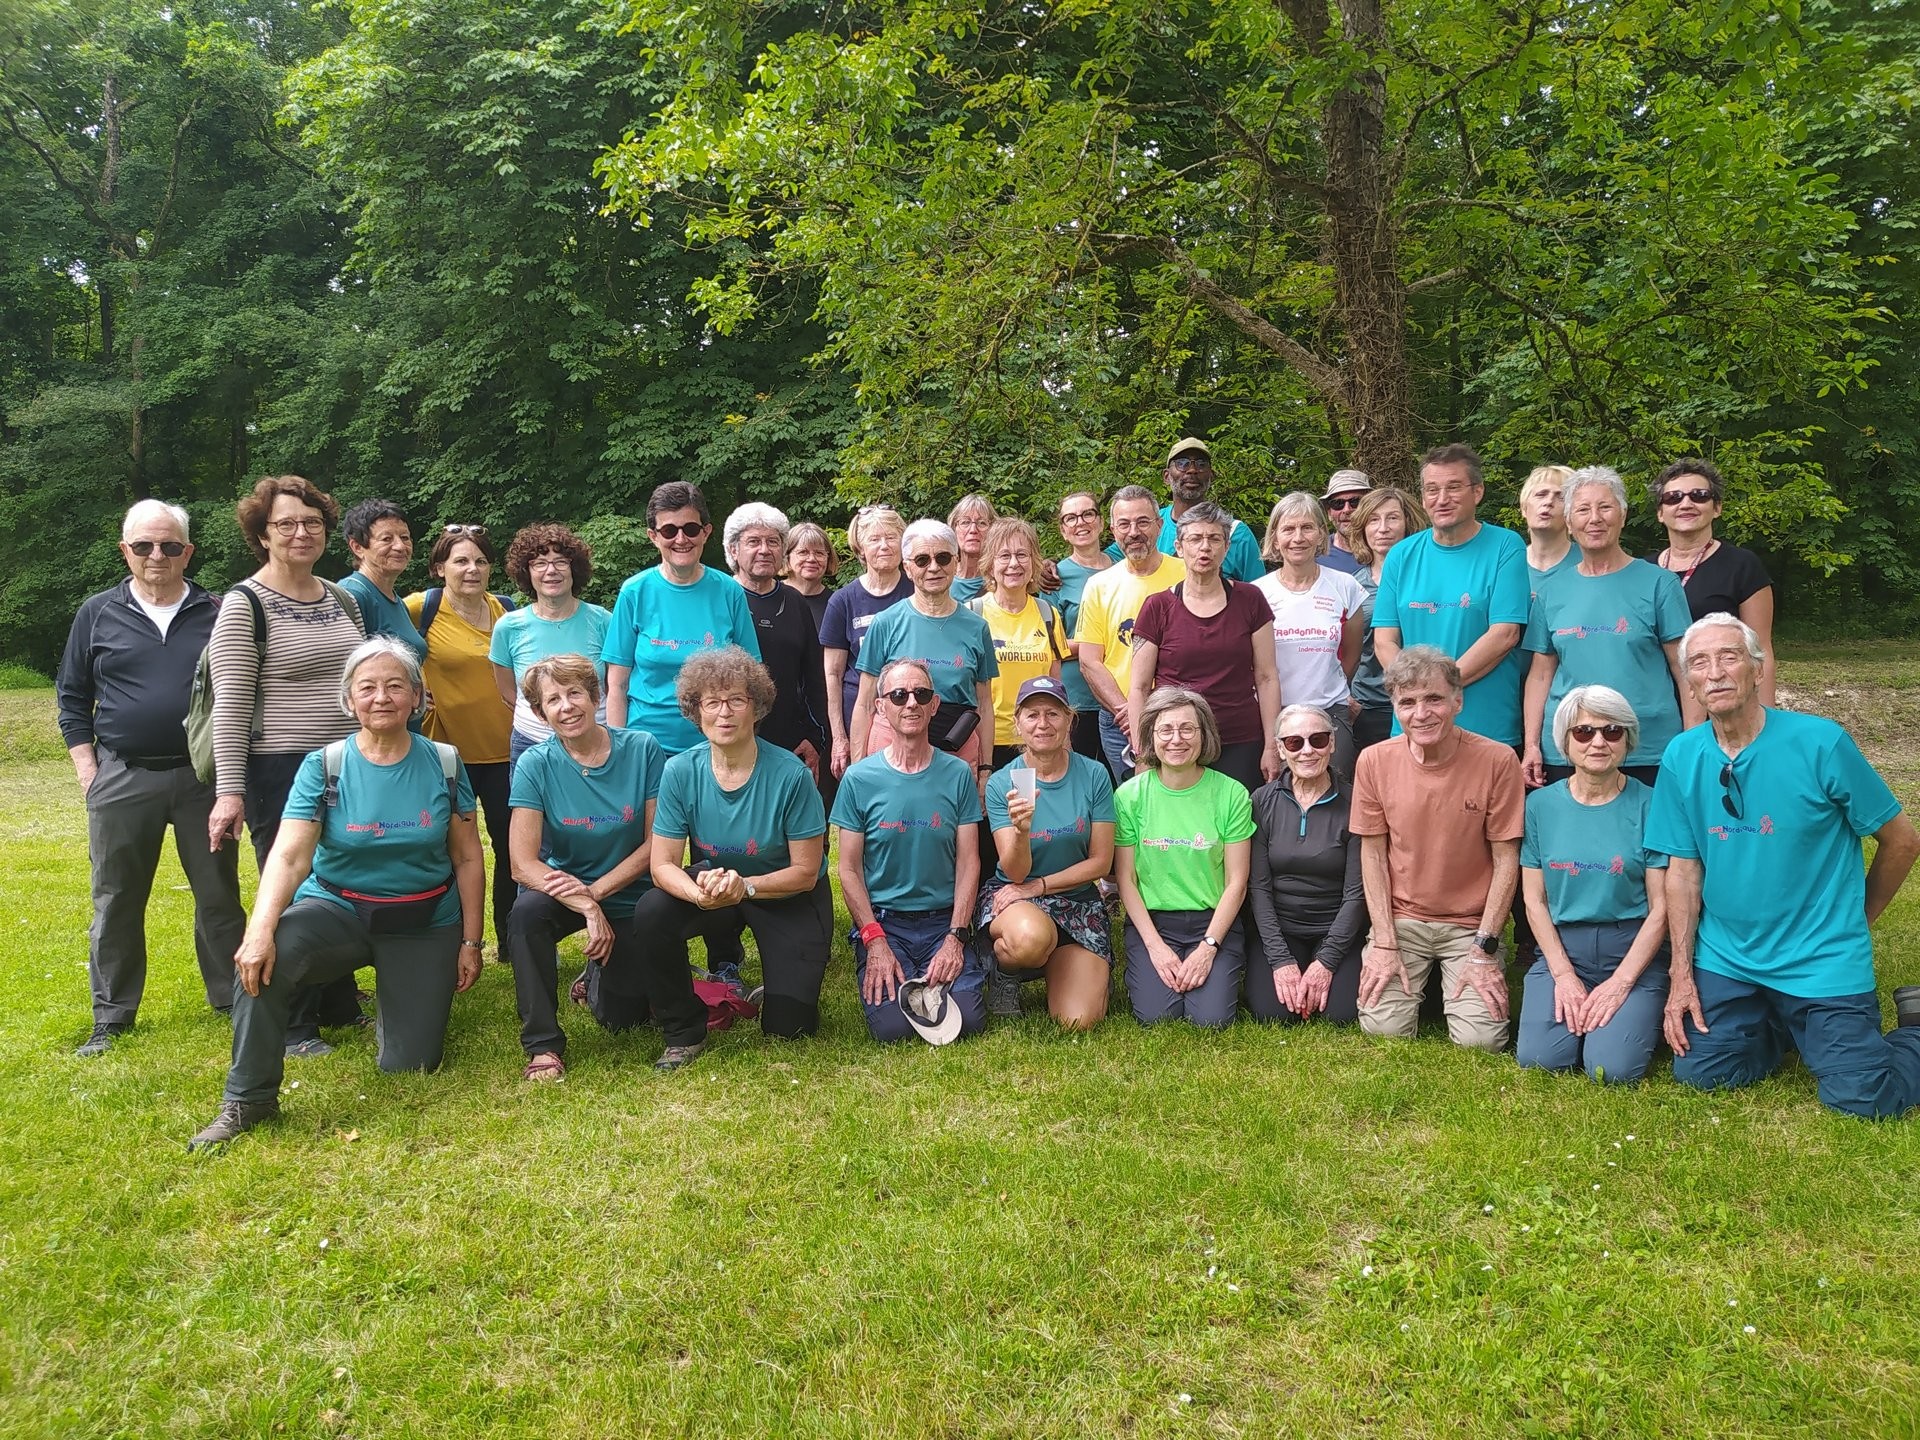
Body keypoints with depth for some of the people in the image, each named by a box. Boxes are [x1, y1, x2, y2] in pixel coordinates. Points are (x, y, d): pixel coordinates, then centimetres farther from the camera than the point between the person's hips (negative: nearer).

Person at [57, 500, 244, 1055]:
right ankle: (111, 1017, 19)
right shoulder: (98, 613, 6)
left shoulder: (216, 614, 4)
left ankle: (232, 999, 19)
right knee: (115, 902, 7)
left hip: (204, 777, 0)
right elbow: (72, 697, 10)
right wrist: (88, 772, 2)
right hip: (121, 779, 1)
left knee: (219, 895, 6)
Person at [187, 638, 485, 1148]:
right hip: (339, 908, -1)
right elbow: (289, 856, -21)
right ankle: (247, 1100, -15)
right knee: (264, 959, -33)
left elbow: (468, 859, 2)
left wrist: (470, 942, 1)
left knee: (409, 1065, -2)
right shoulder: (323, 767, -9)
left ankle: (394, 999, 35)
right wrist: (260, 929, -37)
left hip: (425, 925, 1)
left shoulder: (444, 764, -4)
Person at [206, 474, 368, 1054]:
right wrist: (230, 791, -17)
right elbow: (231, 705, -13)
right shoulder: (245, 604, -9)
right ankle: (293, 1025, 15)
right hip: (281, 773, -6)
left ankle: (340, 1005, 30)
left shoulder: (341, 599, 10)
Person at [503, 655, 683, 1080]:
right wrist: (587, 908, -30)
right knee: (525, 913, -32)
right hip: (564, 890, 1)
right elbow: (523, 864, -19)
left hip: (629, 895, -1)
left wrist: (596, 890, -21)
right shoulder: (536, 765, -13)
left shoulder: (642, 749, -13)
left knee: (618, 1017, -15)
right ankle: (543, 1045, -16)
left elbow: (655, 843, -10)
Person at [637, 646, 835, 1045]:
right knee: (651, 913, -29)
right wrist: (700, 892, -37)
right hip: (711, 883, 2)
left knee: (788, 1026, -10)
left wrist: (744, 887, -34)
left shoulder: (790, 774, -23)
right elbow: (662, 865, -14)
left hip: (787, 897, -2)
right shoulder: (680, 771, -15)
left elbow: (805, 872, -17)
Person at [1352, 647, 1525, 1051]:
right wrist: (1384, 944, -5)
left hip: (1471, 925, -1)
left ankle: (1457, 987, 18)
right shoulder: (1374, 761, -6)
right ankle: (1417, 984, 20)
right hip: (1400, 920, 1)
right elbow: (1372, 854, 0)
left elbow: (1506, 860, -7)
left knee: (1481, 1040, -15)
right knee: (1383, 1028, -13)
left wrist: (1484, 951, -9)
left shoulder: (1497, 761, -12)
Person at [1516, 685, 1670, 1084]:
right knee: (1538, 1057, -19)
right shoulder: (1541, 804, 3)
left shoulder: (1648, 806, -4)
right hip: (1561, 947, 2)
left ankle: (1639, 1015, 12)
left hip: (1633, 950, -2)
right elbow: (1535, 900, 3)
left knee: (1613, 1068, -21)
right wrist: (1564, 975, -7)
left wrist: (1621, 982, -13)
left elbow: (1660, 908, -5)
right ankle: (1574, 1007, 13)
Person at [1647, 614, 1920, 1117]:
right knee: (1698, 1072, -3)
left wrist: (1853, 921, 9)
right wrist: (1682, 975, -1)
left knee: (1860, 1097, -9)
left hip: (1822, 963, -3)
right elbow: (1683, 869, 2)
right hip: (1725, 961, 4)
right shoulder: (1682, 756, -2)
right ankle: (1783, 1027, 25)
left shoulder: (1820, 743, -14)